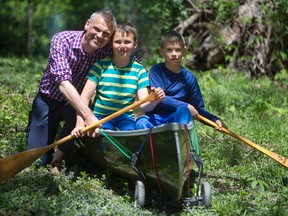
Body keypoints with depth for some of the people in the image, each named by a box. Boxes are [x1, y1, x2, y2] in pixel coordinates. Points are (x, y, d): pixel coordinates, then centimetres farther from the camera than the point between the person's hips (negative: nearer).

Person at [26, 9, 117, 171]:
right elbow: (63, 83, -35)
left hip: (76, 103, 2)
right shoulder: (62, 40, -25)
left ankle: (58, 156, -7)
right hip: (48, 100, -2)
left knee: (76, 114, -34)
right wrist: (89, 116, -45)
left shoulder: (107, 53, -15)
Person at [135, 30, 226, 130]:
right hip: (155, 118, -2)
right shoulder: (156, 71, 2)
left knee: (184, 110, -33)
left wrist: (215, 120, -4)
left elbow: (198, 108, 14)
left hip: (177, 118, 2)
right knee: (140, 123, -35)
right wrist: (186, 106, -16)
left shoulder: (189, 78, 10)